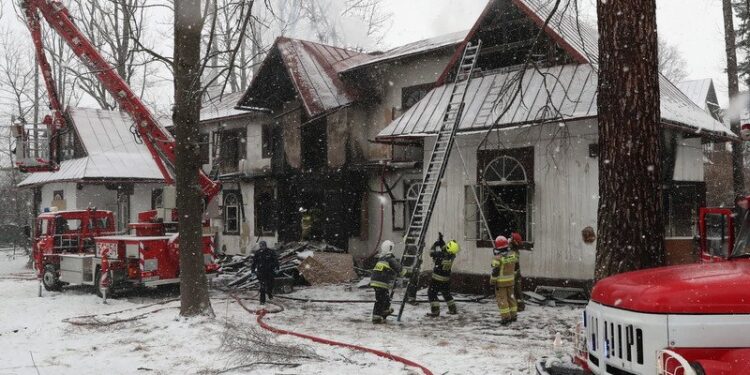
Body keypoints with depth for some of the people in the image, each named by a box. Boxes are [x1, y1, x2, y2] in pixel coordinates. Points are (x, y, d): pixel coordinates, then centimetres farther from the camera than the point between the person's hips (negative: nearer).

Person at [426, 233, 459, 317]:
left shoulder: (441, 256, -28)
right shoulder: (452, 256, -8)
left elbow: (432, 253, -13)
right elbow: (444, 248, 10)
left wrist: (436, 243, -5)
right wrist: (441, 240, 9)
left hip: (437, 279, -7)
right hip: (447, 279, 7)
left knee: (432, 293, 3)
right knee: (446, 294, 23)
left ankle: (435, 311, -2)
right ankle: (453, 309, 30)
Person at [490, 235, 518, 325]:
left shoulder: (497, 258, -21)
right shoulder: (513, 254, -3)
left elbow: (495, 272, -18)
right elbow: (515, 267, 10)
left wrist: (492, 282, -8)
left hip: (501, 282, -6)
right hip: (511, 280, 6)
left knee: (502, 299, 2)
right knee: (511, 297, 18)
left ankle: (506, 317, 2)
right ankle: (513, 315, 25)